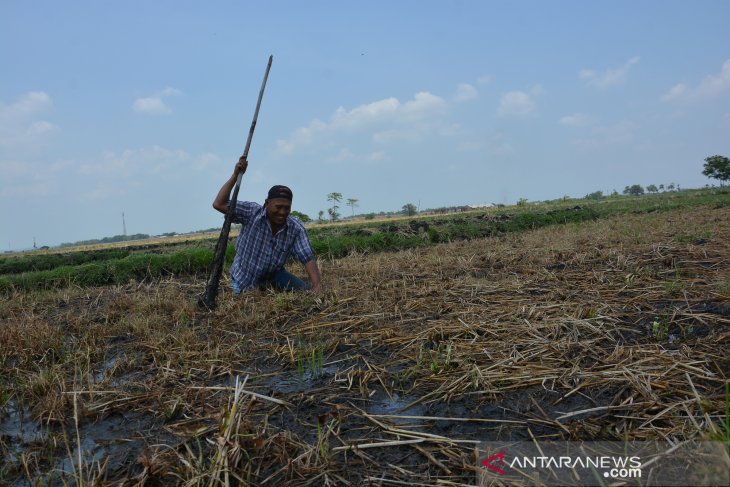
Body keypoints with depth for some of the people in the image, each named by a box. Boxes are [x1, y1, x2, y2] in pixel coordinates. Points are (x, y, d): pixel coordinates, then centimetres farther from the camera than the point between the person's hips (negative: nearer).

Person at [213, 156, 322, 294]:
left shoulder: (296, 229, -17)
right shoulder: (252, 213, -22)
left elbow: (308, 258, -21)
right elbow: (219, 204, -27)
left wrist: (317, 286, -36)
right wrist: (235, 175, -31)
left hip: (274, 276, 3)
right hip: (245, 279, -2)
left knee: (305, 290, -7)